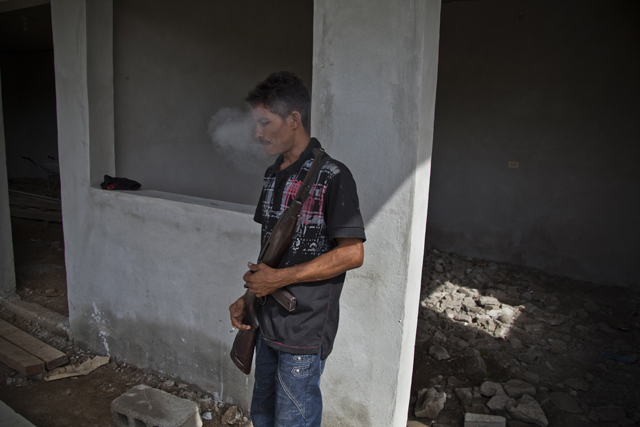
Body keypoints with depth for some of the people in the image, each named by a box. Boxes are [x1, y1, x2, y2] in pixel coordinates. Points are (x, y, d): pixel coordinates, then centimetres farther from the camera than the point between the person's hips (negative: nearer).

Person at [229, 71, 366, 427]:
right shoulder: (273, 175, 8)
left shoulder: (332, 177, -18)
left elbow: (351, 254, -21)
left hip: (306, 331, -8)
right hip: (269, 324, 8)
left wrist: (279, 278, -20)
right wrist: (249, 297, 4)